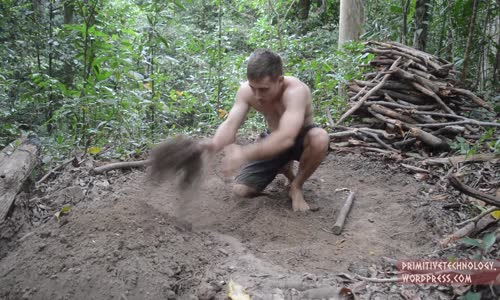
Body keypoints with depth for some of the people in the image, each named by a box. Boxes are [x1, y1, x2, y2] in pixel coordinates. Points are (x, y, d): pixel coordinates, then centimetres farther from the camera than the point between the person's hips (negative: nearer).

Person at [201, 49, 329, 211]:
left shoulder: (295, 91, -38)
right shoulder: (246, 90, -22)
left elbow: (286, 138, -51)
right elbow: (230, 124, -29)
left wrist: (245, 154, -61)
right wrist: (214, 144, -53)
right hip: (274, 141, 4)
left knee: (320, 139, -40)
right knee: (240, 190, -6)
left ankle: (296, 186, -10)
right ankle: (284, 167, 22)